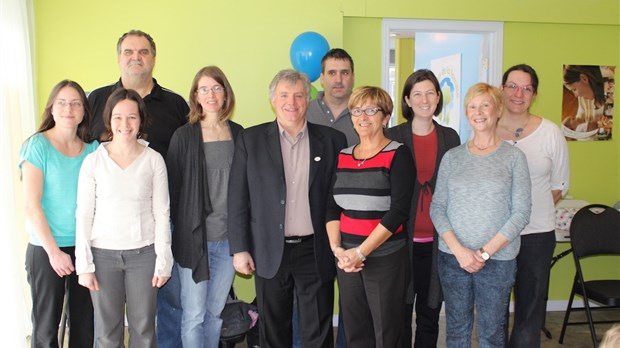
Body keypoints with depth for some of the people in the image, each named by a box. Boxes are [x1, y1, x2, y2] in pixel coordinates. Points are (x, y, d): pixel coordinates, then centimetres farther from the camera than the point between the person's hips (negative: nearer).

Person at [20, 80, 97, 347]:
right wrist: (53, 251, -12)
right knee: (46, 325, 8)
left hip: (85, 247, 4)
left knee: (84, 321, 12)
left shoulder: (92, 149, 3)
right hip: (46, 249, -3)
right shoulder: (37, 145, -8)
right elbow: (32, 205, -11)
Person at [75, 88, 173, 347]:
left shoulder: (154, 160, -3)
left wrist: (163, 261, -2)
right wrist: (84, 265, -1)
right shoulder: (93, 161, -2)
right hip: (103, 254, 1)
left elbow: (162, 214, 0)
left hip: (143, 253, 0)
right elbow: (83, 215, 1)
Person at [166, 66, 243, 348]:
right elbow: (172, 185, -1)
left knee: (216, 311, 15)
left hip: (229, 237, 3)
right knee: (194, 315, 5)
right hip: (194, 237, -3)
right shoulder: (184, 136, -3)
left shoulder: (238, 134, 5)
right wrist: (177, 231, -2)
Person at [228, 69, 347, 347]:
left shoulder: (332, 140, 2)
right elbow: (237, 199, 1)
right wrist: (239, 249, -3)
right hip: (270, 252, 0)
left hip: (315, 252, 0)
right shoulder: (250, 139, 1)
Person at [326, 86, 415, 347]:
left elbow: (398, 211, -14)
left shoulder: (398, 155, -6)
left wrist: (361, 251, -17)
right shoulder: (343, 157, 9)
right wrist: (337, 248, -6)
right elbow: (332, 207, 9)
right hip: (347, 259, 5)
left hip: (386, 259, -4)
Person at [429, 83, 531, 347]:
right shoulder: (452, 157, 5)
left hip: (498, 259, -1)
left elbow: (521, 213, -5)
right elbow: (437, 207, 1)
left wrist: (485, 252, -12)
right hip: (453, 257, 2)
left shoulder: (514, 157, 0)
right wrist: (459, 250, -11)